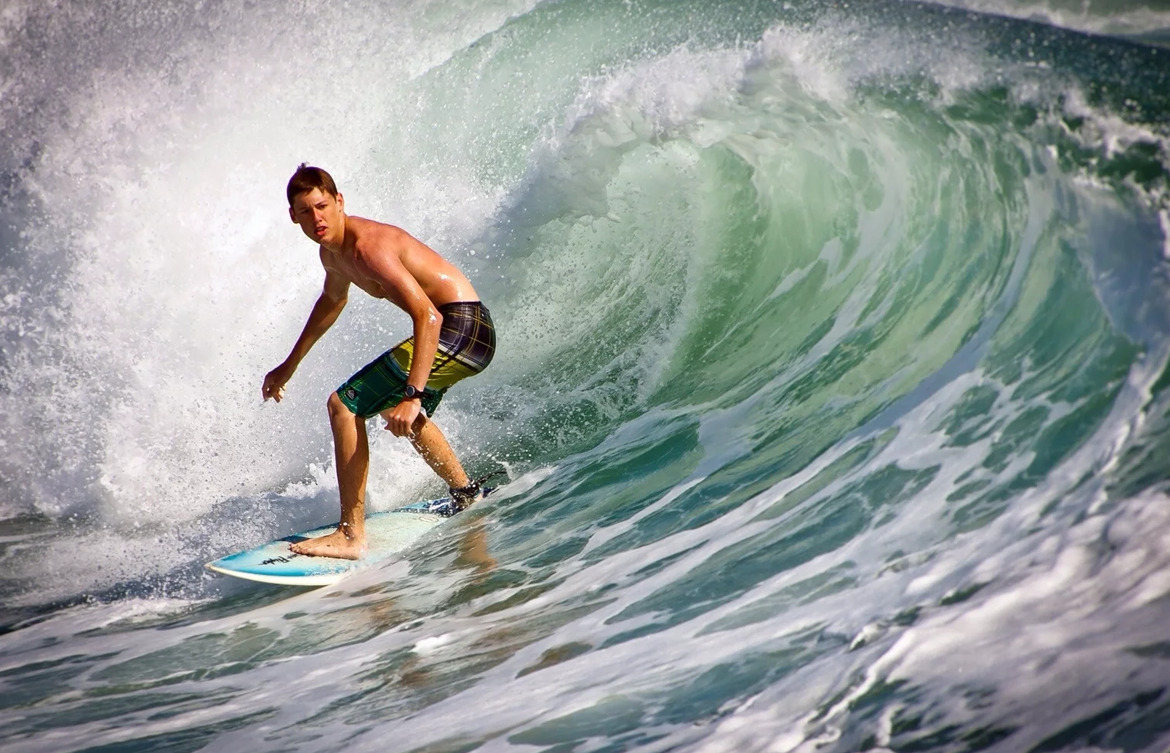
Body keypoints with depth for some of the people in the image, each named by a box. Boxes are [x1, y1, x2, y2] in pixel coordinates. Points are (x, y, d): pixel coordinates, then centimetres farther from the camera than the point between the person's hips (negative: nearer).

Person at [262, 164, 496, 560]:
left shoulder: (368, 246, -23)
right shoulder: (332, 252, 8)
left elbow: (427, 316, -31)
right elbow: (333, 299, 31)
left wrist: (412, 396, -38)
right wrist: (290, 364, 38)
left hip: (461, 328, -11)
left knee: (344, 405, -13)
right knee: (399, 410, 35)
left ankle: (352, 536, -13)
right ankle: (467, 495, 53)